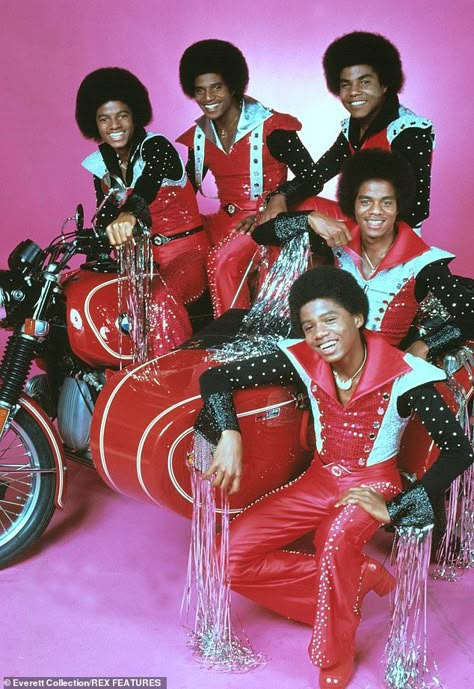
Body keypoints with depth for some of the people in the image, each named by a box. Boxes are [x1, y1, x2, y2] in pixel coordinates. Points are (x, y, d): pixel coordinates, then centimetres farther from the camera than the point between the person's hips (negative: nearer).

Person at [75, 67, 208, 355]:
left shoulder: (155, 146, -14)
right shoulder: (101, 163, 7)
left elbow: (146, 186, -37)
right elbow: (104, 218, 11)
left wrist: (130, 214, -58)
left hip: (186, 251, -7)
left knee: (160, 297, -36)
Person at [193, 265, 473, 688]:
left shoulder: (402, 375, -22)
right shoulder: (303, 360, -13)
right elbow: (216, 378, -12)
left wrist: (394, 509, -26)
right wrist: (228, 438, -29)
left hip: (374, 484, -4)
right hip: (320, 479, 4)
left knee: (338, 534, -38)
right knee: (234, 557, -11)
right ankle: (358, 578, 2)